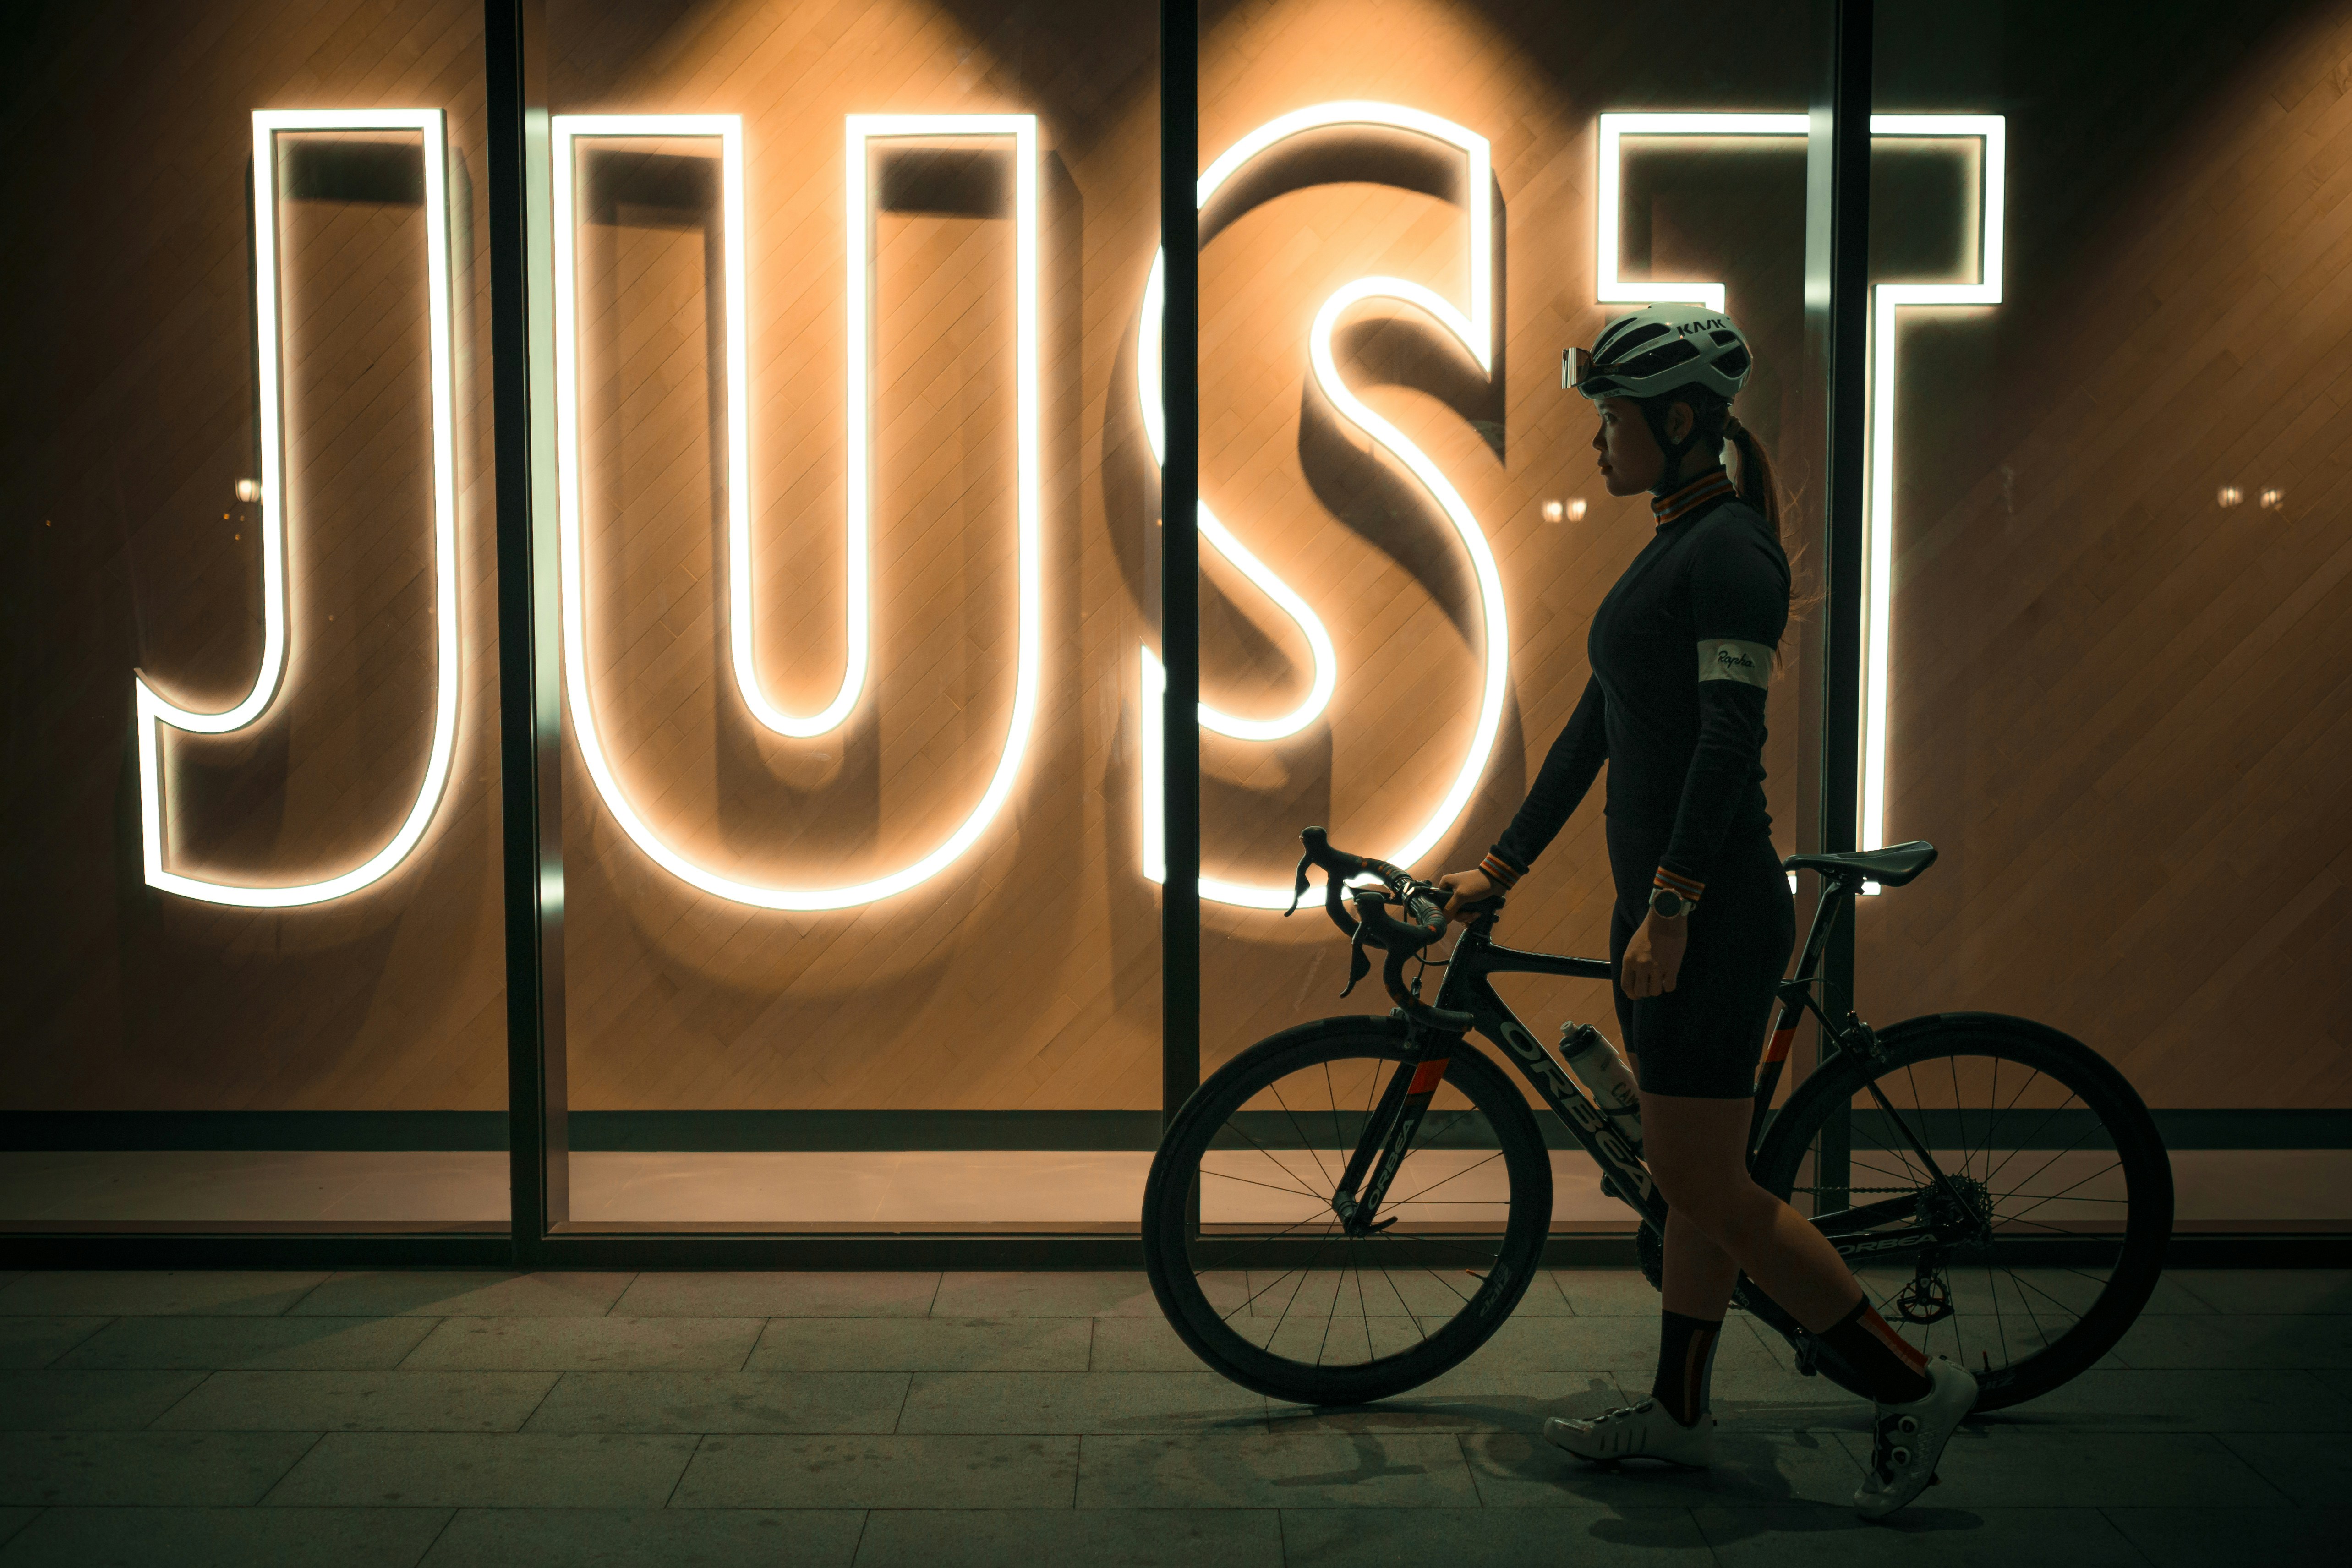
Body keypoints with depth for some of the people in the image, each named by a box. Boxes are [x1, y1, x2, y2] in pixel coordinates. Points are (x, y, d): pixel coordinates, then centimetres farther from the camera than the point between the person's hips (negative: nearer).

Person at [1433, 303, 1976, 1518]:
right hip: (1662, 902, 10)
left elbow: (1731, 737, -21)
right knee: (1694, 1177, 16)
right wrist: (1499, 868, 20)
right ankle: (1679, 1413, 27)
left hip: (1713, 911, -10)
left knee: (1701, 1184, -4)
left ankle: (1913, 1385, 8)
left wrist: (1670, 908, -25)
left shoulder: (1729, 547, -13)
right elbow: (1595, 728, 19)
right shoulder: (1666, 552, 16)